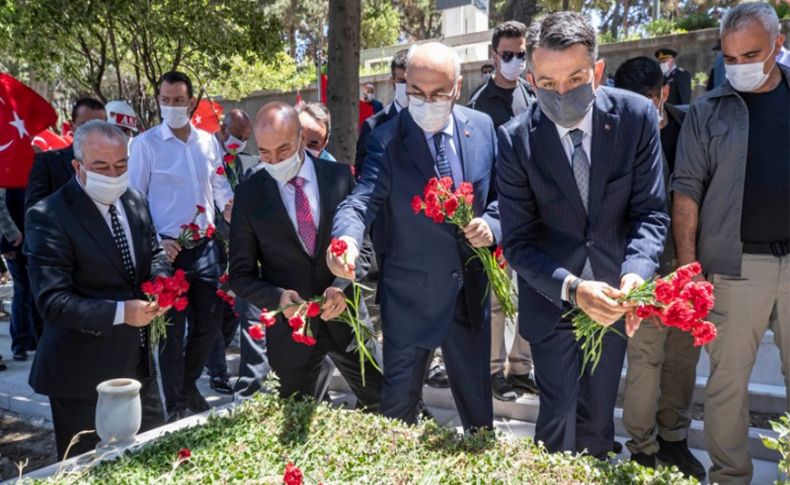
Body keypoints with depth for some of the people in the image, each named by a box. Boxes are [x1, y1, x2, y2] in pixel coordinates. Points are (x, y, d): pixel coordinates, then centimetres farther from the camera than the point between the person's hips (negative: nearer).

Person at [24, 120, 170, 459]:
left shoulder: (133, 201, 3)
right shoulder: (48, 217, -18)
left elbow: (153, 253, 13)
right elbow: (52, 301, -22)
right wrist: (119, 312, -32)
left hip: (137, 359, 6)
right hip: (83, 371, -6)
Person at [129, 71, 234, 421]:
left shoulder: (208, 141, 7)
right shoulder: (145, 144, -6)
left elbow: (220, 185, 13)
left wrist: (230, 207, -9)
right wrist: (155, 242, -16)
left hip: (206, 246, 5)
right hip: (168, 248, -4)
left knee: (209, 322, 13)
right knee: (172, 329, 5)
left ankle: (188, 385, 36)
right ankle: (175, 403, 22)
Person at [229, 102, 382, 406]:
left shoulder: (340, 176, -4)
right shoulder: (249, 194, -4)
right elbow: (241, 274, 0)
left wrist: (343, 286, -17)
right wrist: (277, 297, -19)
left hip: (345, 315, 1)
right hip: (289, 326, 0)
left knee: (383, 404, 12)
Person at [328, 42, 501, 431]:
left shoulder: (482, 127, -2)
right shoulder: (385, 139, -12)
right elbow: (362, 200, -24)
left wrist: (491, 224, -15)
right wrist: (346, 238, -46)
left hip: (470, 290, 3)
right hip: (409, 296, -3)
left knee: (476, 395, 21)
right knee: (398, 400, 13)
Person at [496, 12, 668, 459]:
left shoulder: (637, 115, -12)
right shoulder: (516, 138, -16)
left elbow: (650, 212, -9)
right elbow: (518, 242, -14)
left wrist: (635, 275, -27)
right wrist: (572, 288, -30)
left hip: (613, 294, 2)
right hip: (552, 297, -2)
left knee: (599, 415, 18)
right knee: (559, 415, 3)